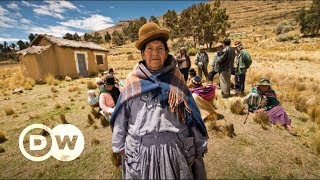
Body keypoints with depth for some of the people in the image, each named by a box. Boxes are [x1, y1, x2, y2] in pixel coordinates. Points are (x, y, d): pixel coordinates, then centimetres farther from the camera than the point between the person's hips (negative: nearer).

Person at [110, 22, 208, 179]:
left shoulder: (175, 79, -2)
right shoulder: (133, 80, -4)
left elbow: (191, 113, 2)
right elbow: (121, 116, 3)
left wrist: (198, 146, 6)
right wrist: (120, 145, 9)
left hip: (175, 148, 1)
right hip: (141, 150, 1)